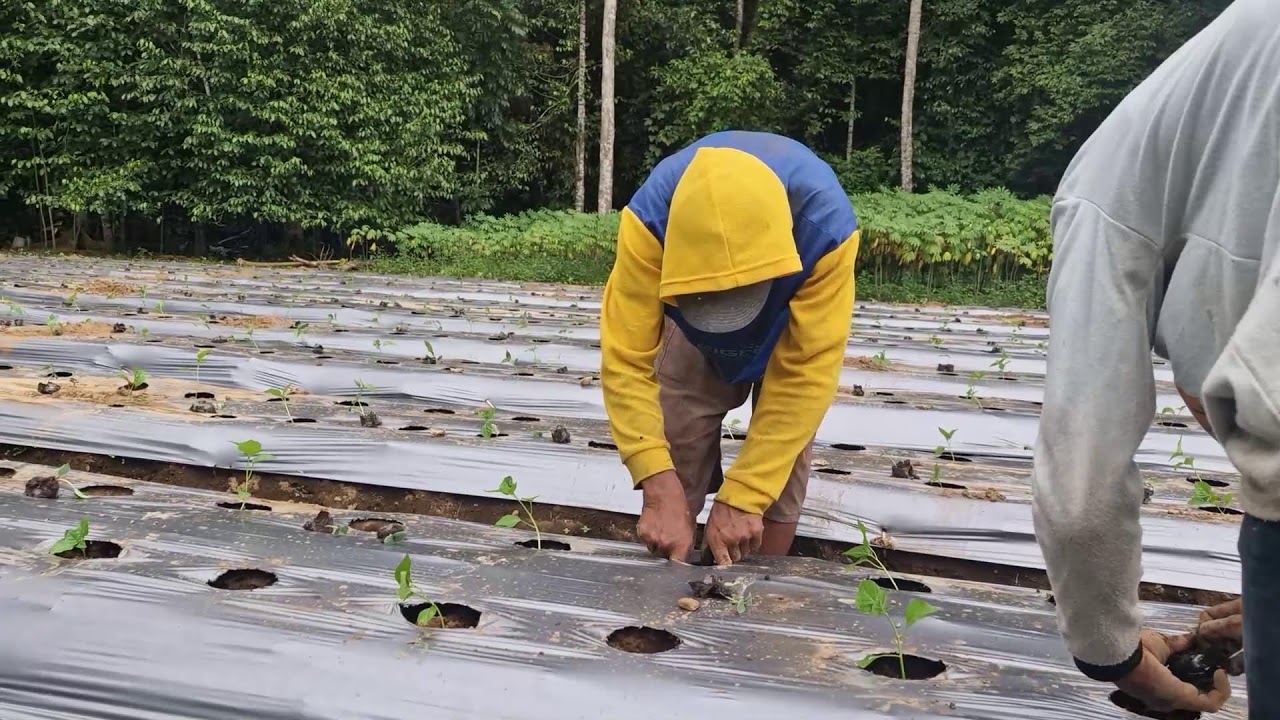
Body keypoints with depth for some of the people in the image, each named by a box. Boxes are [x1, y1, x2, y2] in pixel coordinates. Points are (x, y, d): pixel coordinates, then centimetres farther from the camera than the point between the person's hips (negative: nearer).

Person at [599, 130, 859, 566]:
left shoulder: (826, 224, -41)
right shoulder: (651, 217, -40)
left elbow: (807, 371, -37)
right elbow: (625, 361, -40)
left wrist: (742, 497, -39)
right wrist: (659, 488, -49)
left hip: (796, 324, 0)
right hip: (692, 327, 1)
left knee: (782, 468, -6)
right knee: (677, 462, -5)